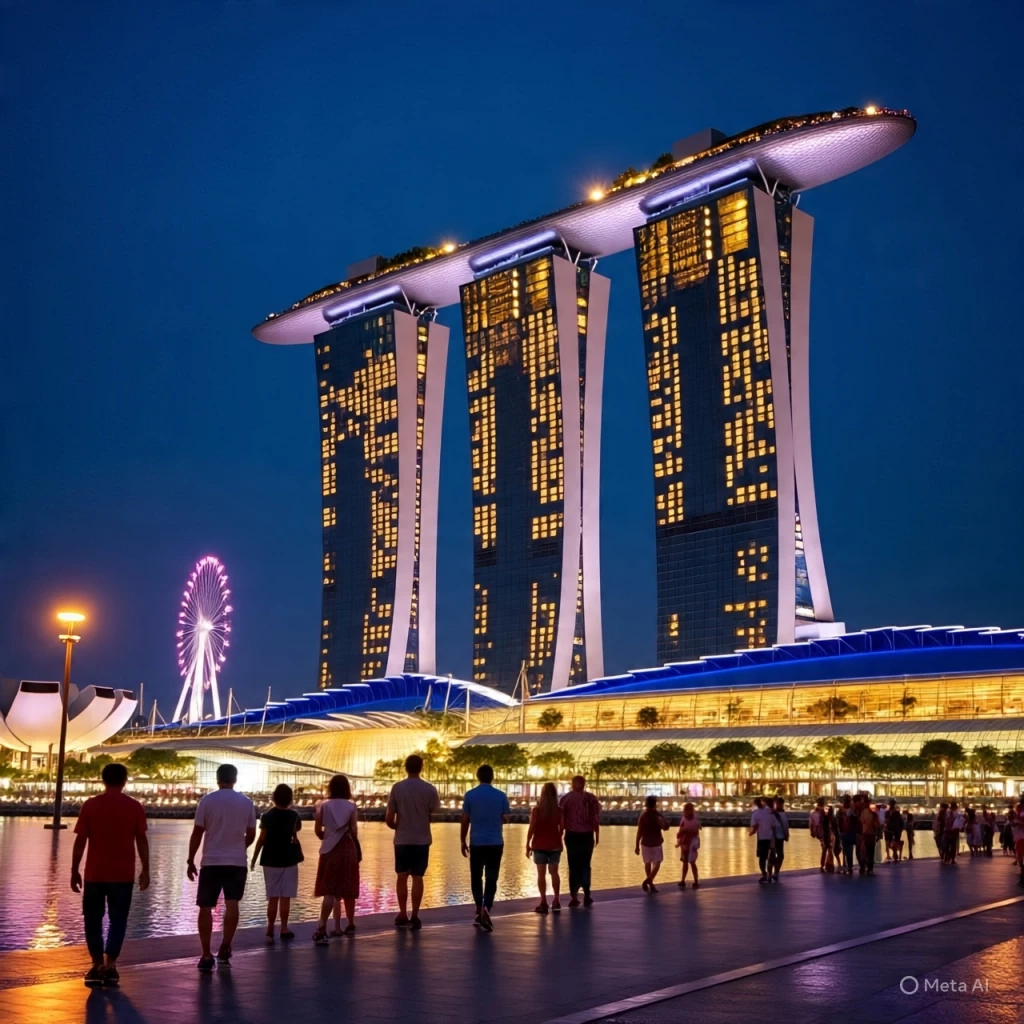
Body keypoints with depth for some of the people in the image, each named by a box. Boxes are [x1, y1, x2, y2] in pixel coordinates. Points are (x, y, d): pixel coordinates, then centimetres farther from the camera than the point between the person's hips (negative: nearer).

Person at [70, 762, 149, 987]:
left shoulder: (90, 805, -2)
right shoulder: (135, 807, -1)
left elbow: (80, 840, -3)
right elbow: (141, 840, 0)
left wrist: (74, 870, 3)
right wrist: (145, 870, 6)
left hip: (94, 873, 0)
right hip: (123, 874, 0)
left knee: (93, 920, 12)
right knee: (117, 920, 7)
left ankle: (97, 966, 11)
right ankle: (110, 965, -2)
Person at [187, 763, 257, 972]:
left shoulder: (207, 800, -4)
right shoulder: (246, 802, 3)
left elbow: (197, 833, -5)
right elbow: (251, 835, 9)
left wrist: (190, 861, 4)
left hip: (211, 862, -1)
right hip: (237, 862, 2)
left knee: (206, 908, 5)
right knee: (232, 904, 4)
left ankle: (206, 956, 4)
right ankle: (224, 950, -3)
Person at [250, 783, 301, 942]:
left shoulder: (267, 816, -7)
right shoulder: (294, 816, 0)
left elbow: (261, 839, -7)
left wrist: (254, 859, 1)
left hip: (271, 861, -1)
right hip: (289, 860, 1)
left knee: (273, 898, 4)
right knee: (285, 897, 4)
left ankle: (270, 930, 3)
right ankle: (284, 929, 6)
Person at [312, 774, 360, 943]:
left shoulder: (323, 805, -1)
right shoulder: (351, 807, -1)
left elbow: (317, 829, -3)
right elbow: (354, 831, -5)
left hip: (329, 849, 0)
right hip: (348, 849, 1)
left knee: (329, 891, -5)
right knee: (348, 890, 15)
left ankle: (322, 929, -18)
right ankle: (350, 925, 27)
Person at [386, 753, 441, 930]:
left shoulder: (397, 788, -6)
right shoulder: (429, 789, -5)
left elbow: (389, 818, -5)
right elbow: (435, 814, -2)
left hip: (402, 840, 0)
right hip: (422, 840, 0)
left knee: (401, 877, 11)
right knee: (417, 878, 5)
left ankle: (402, 916, 11)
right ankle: (414, 917, 5)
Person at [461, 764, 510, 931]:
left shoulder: (469, 795, -2)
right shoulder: (501, 796, -1)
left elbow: (465, 820, -1)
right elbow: (505, 818, 6)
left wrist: (462, 841, 9)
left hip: (476, 843, 0)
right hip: (495, 843, 0)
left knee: (476, 878, 14)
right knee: (491, 879, 1)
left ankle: (479, 911, 14)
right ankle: (485, 909, -18)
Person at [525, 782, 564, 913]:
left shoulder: (536, 809, -9)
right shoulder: (559, 810, -2)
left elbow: (531, 828, -9)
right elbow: (561, 828, 1)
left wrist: (528, 844, -1)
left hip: (540, 845, -2)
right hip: (555, 845, 3)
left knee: (541, 873, 1)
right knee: (554, 872, 14)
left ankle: (543, 902, -2)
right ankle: (556, 900, 15)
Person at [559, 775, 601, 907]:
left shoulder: (566, 798, -2)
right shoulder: (591, 798, -6)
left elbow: (561, 818, -1)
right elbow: (595, 819, -8)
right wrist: (597, 835, 3)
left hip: (571, 836, 0)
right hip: (587, 836, 0)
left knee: (573, 866, 8)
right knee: (585, 865, 12)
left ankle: (574, 897, 3)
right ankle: (586, 896, 8)